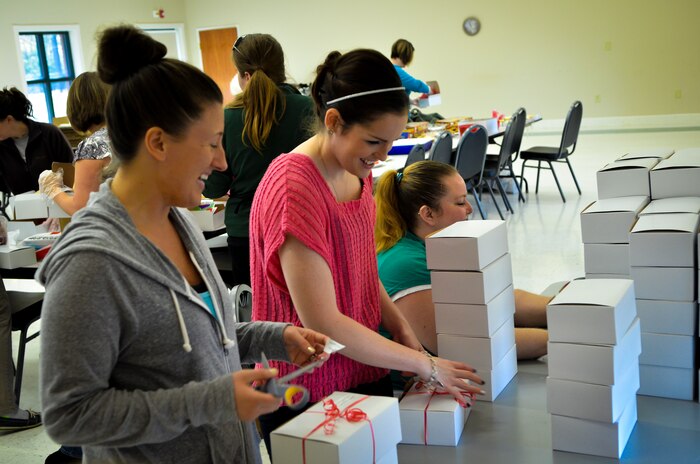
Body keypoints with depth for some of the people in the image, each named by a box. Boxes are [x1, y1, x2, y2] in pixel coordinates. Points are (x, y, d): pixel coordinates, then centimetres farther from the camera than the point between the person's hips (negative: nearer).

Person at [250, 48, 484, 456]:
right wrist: (426, 366, -18)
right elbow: (323, 323, -24)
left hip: (368, 372, 8)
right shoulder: (294, 188, -24)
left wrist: (402, 329, -3)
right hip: (312, 395, -7)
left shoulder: (357, 172, 2)